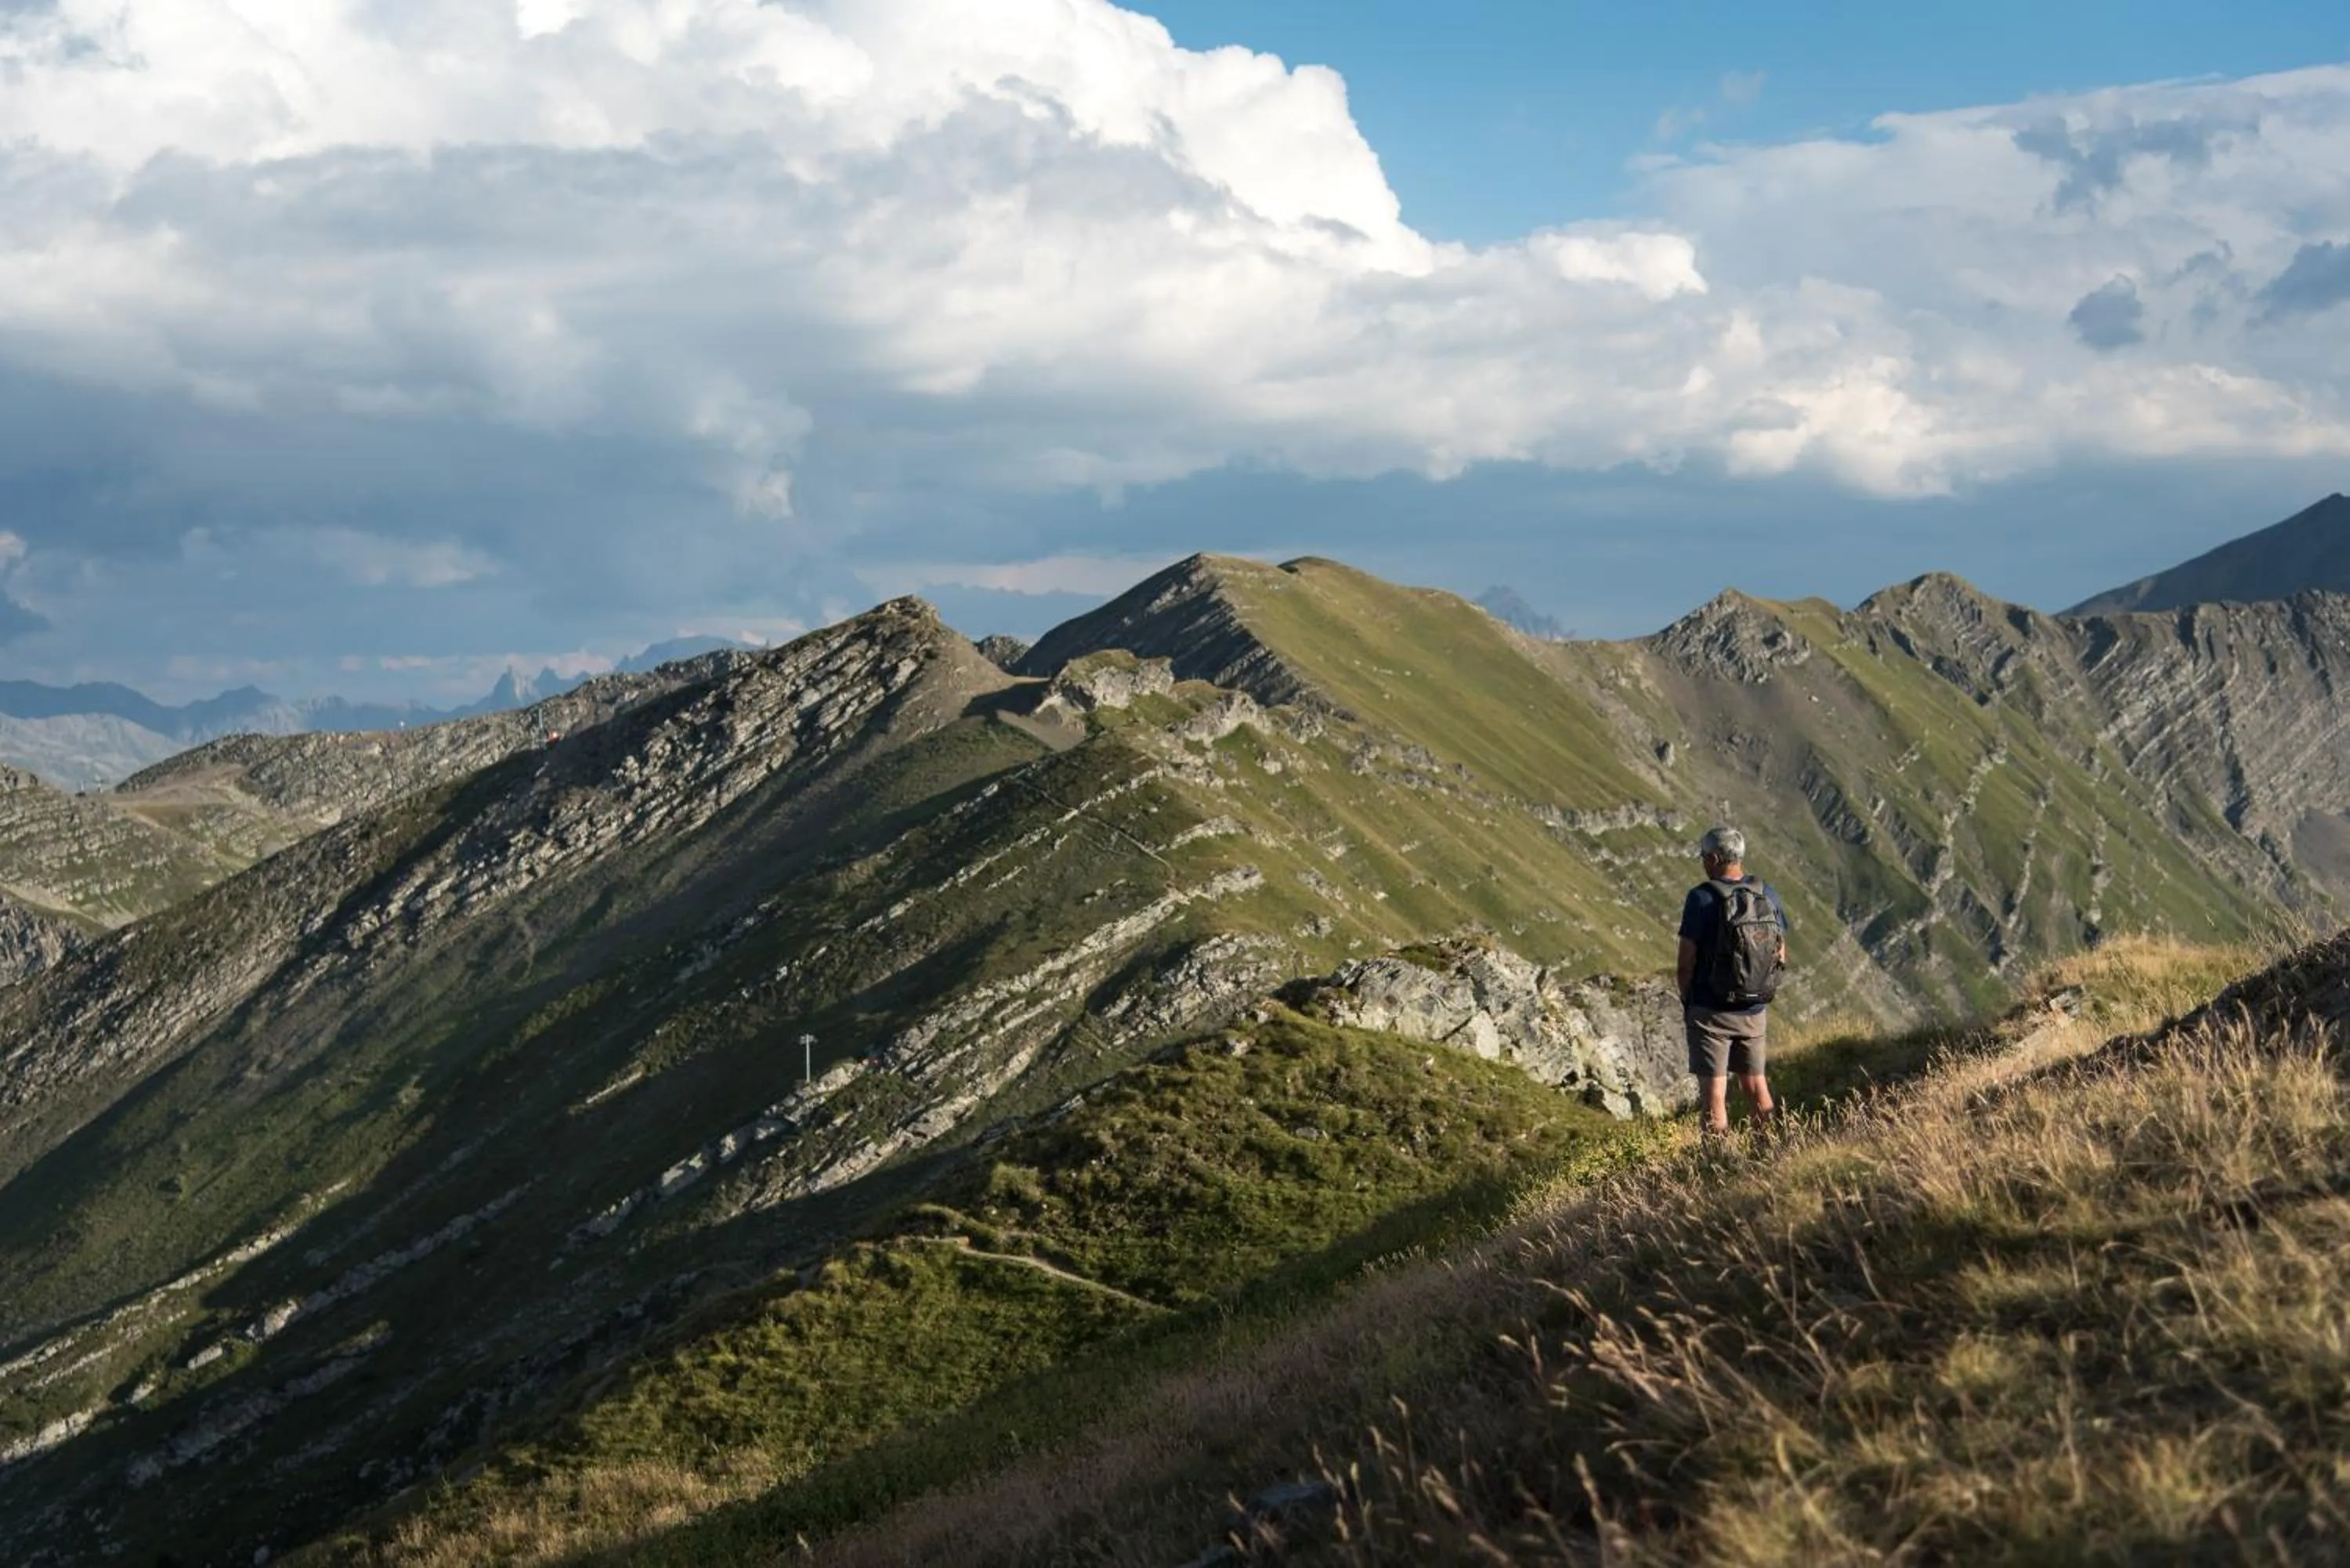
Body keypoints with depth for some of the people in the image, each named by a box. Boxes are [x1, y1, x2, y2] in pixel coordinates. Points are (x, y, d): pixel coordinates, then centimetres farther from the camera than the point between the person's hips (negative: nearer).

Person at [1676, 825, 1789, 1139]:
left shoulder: (1702, 898, -15)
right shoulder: (1767, 894, 1)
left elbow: (1686, 962, -13)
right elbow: (1781, 954, 8)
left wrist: (1685, 999, 3)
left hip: (1711, 1010, -5)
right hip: (1756, 1011, 5)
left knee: (1714, 1091, 0)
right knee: (1755, 1084, 17)